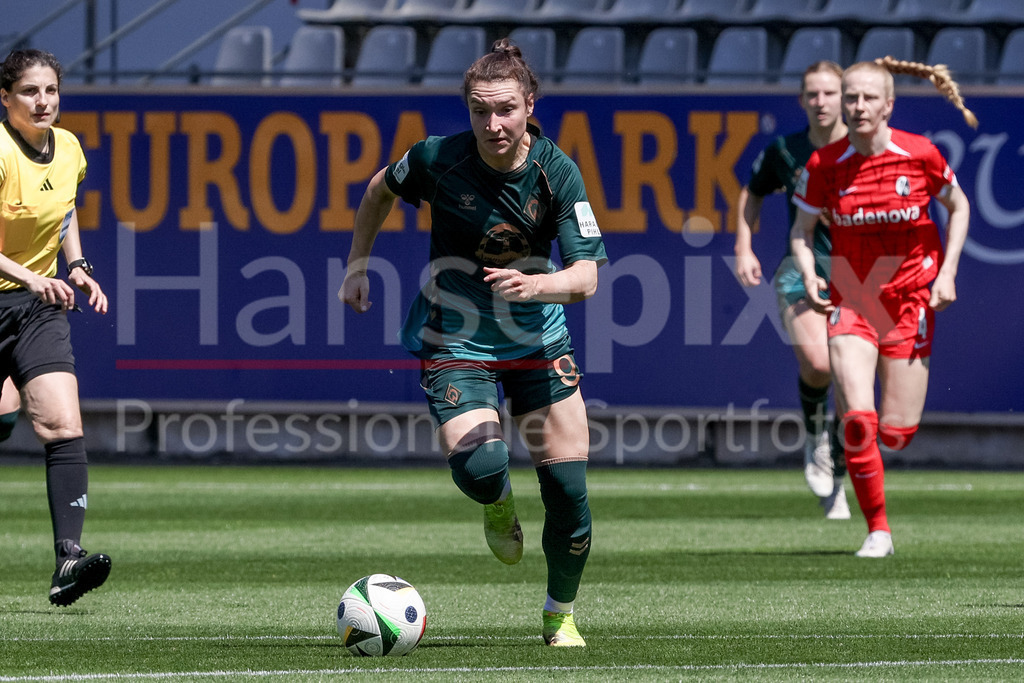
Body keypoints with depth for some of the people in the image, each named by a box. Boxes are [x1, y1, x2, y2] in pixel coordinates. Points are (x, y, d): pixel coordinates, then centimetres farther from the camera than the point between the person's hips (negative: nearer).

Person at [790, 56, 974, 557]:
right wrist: (809, 276, -12)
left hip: (910, 298, 0)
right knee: (858, 422, -17)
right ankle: (877, 530, -1)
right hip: (850, 299, 0)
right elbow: (802, 228, 7)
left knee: (896, 432, -1)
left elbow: (958, 206, 8)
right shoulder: (824, 165, -7)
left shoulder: (920, 154, -9)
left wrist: (947, 272, -3)